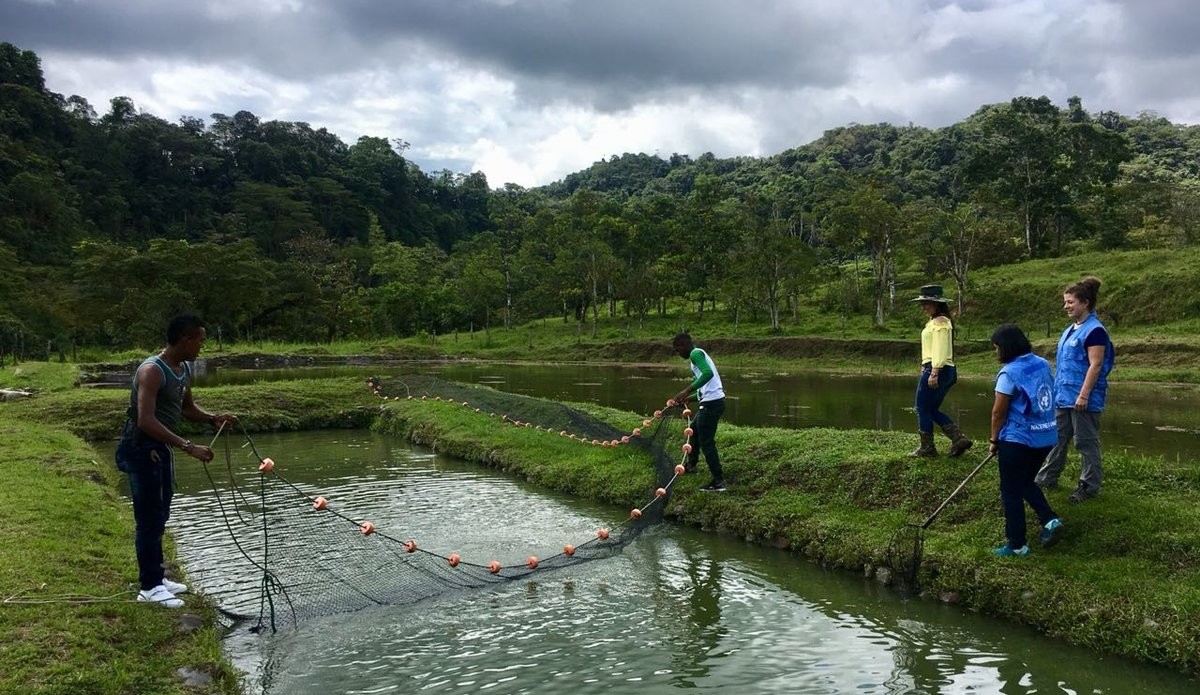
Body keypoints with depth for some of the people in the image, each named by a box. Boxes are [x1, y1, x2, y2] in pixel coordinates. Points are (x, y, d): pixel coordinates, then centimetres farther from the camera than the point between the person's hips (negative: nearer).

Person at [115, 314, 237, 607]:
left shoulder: (185, 370, 5)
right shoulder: (152, 371, -23)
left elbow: (186, 407, 20)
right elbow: (146, 421, -31)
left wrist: (213, 418, 0)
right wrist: (188, 446, -34)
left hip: (162, 448, 9)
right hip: (141, 448, -9)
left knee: (160, 516, 16)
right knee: (149, 519, -2)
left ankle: (156, 578, 28)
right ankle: (149, 587, 8)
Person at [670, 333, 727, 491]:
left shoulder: (696, 353, -9)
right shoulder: (699, 355, 22)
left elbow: (708, 373, -28)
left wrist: (687, 391, -28)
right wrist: (687, 398, 23)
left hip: (711, 403, -10)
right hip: (713, 401, 10)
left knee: (706, 442, -6)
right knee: (694, 431, 27)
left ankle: (718, 481, -4)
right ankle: (691, 464, 45)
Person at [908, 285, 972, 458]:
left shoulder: (939, 322, -12)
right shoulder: (936, 321, 18)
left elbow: (940, 350, -19)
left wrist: (933, 373, -23)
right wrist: (925, 367, 22)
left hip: (937, 370, -10)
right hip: (947, 371, 10)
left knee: (923, 409, 0)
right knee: (932, 410, 15)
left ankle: (927, 448, 7)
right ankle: (959, 438, 8)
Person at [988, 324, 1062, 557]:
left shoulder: (1010, 372, -17)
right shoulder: (1043, 364, 5)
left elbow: (998, 412, -14)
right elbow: (1047, 400, 13)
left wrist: (994, 440, 0)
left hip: (1018, 440, -8)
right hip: (1046, 436, 8)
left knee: (1011, 492, 5)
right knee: (1026, 482, 26)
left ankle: (1017, 545, 10)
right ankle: (1050, 519, 10)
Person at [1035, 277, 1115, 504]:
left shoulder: (1094, 330, -15)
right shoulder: (1071, 329, 13)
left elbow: (1095, 366, -20)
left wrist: (1084, 395, -22)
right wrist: (1057, 390, 19)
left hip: (1083, 399, -9)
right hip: (1063, 396, 9)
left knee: (1086, 442, 2)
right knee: (1057, 438, 14)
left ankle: (1089, 487, 13)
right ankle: (1047, 478, 23)